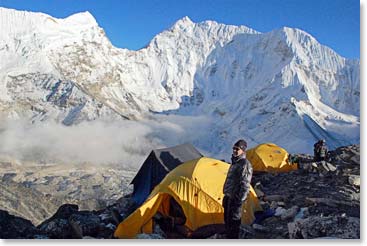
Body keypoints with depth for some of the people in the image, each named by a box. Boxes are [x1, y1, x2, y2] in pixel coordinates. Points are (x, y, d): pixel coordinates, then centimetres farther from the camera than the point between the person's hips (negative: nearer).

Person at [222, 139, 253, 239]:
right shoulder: (235, 162, 14)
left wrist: (240, 200, -21)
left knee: (233, 222, -5)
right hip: (229, 196, 10)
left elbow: (245, 184, -20)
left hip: (236, 198, -10)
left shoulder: (245, 164, -17)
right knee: (227, 220, 18)